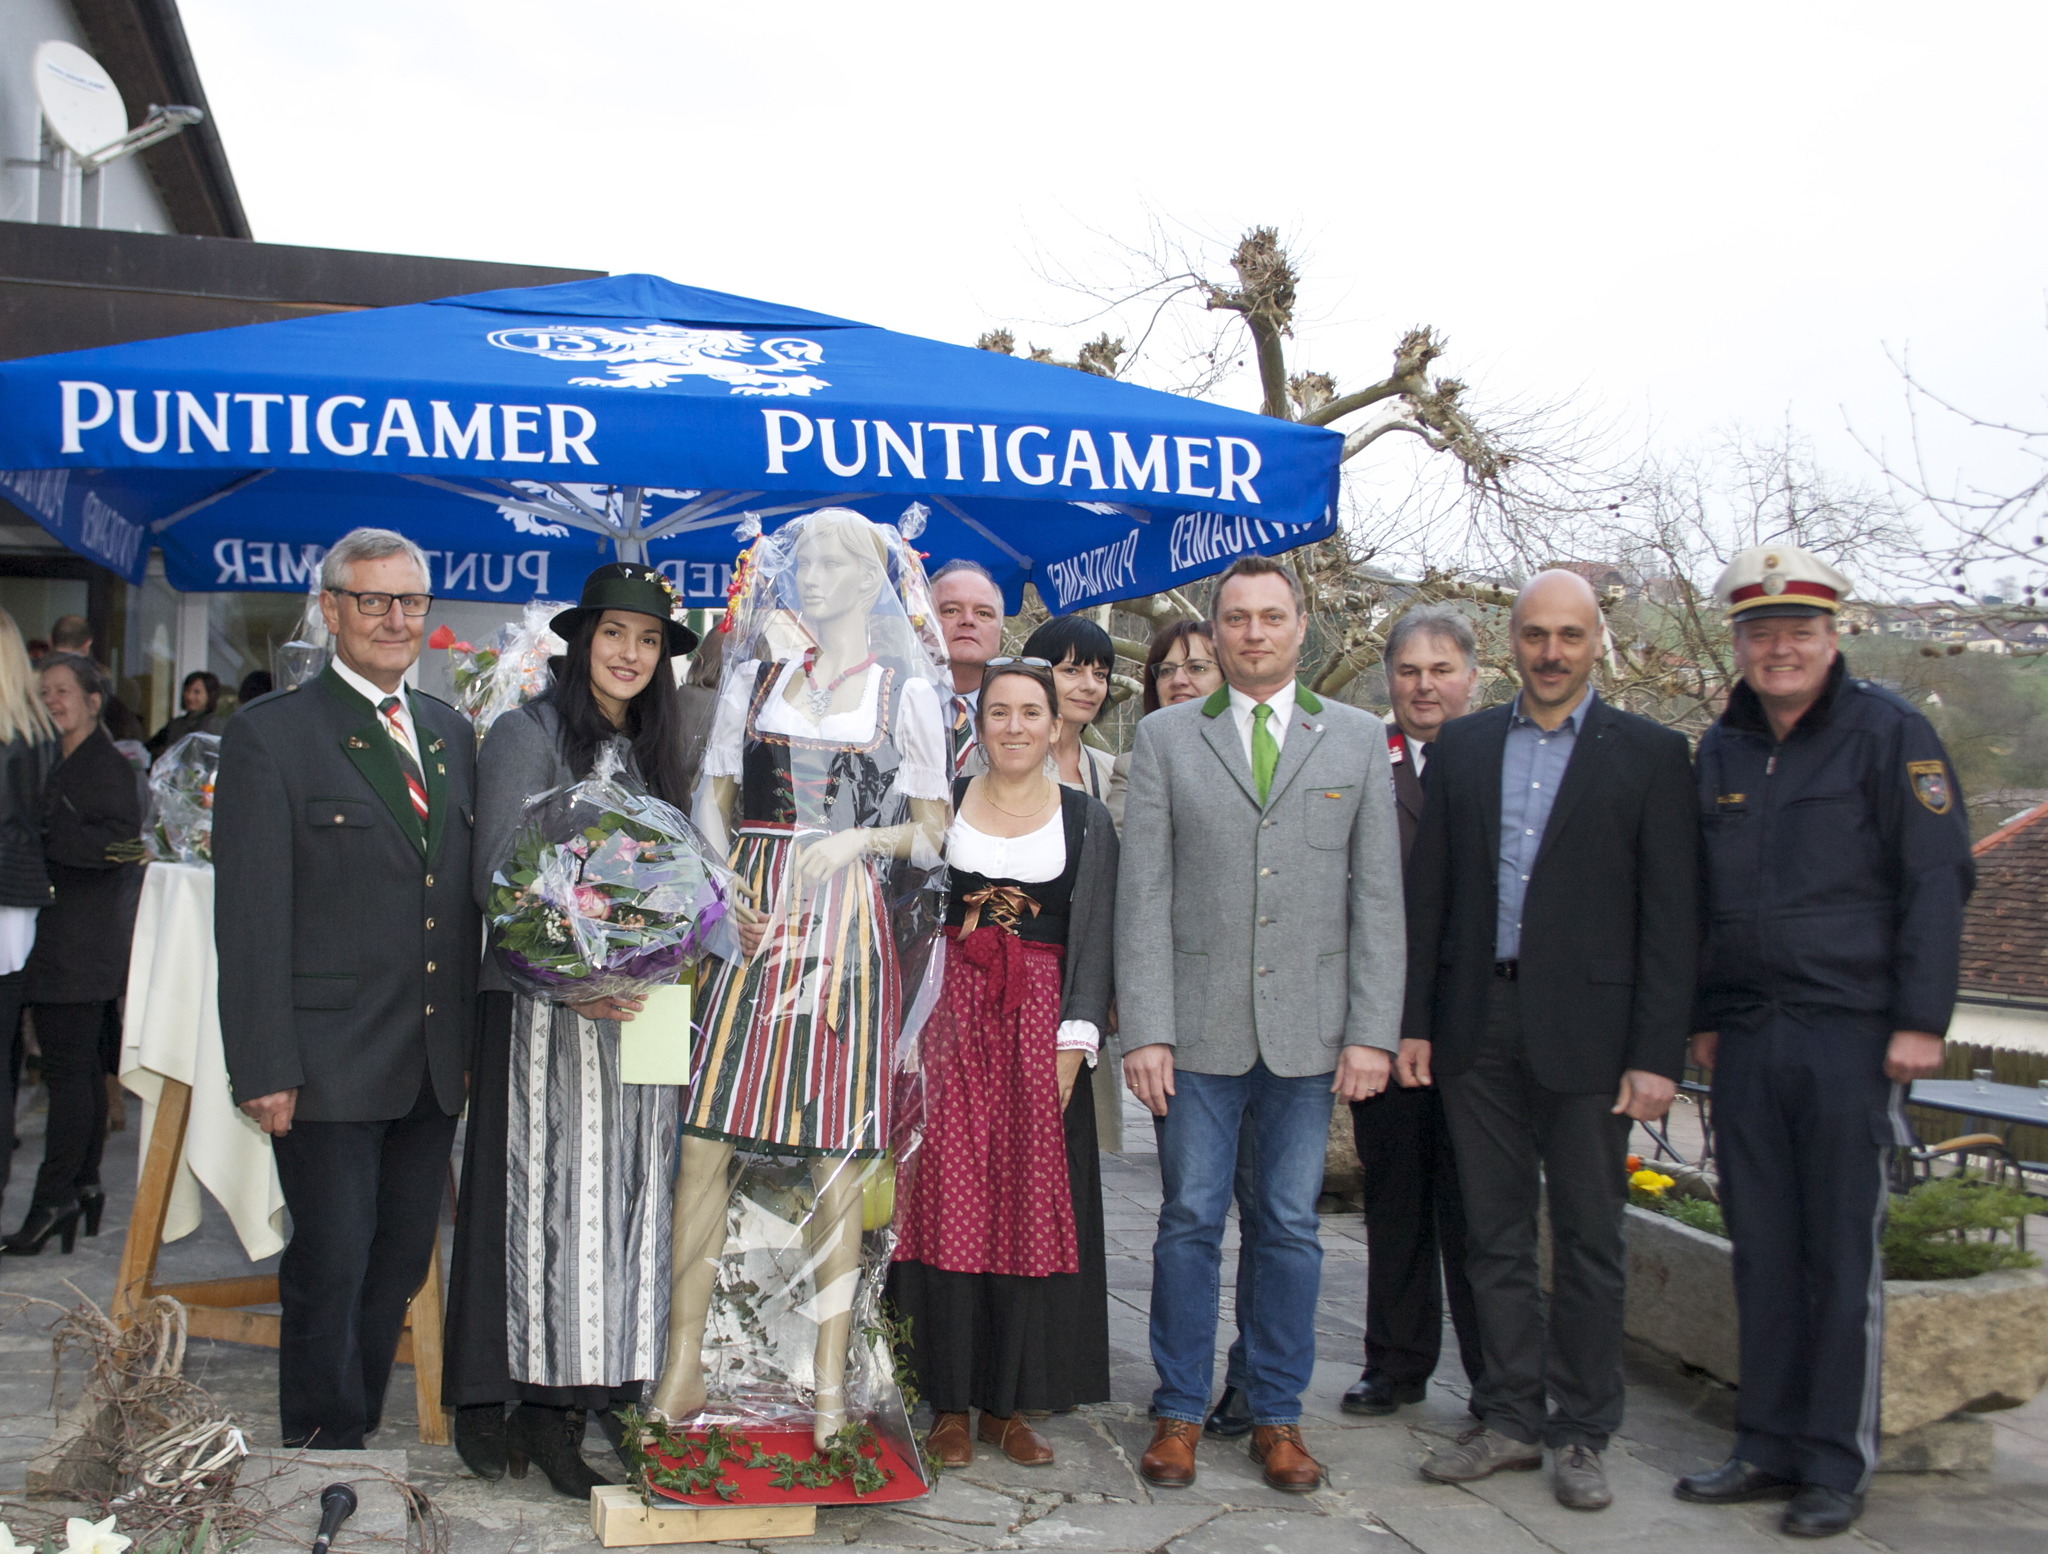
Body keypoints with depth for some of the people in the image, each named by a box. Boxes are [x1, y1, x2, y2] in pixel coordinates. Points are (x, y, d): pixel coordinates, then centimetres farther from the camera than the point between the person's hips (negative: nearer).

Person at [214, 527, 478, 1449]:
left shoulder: (452, 733, 13)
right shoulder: (271, 734, -5)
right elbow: (249, 916, -9)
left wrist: (474, 1040, 10)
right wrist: (265, 1068, -14)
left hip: (435, 1064, 6)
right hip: (331, 1063, -5)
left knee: (399, 1268, 14)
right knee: (329, 1270, 3)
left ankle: (358, 1434, 29)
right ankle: (324, 1450, 19)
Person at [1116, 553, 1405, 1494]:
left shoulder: (1357, 740, 7)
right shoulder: (1166, 737, 5)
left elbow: (1378, 897, 5)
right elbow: (1143, 894, 0)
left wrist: (1372, 1031, -3)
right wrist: (1145, 1029, -7)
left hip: (1308, 1032, 1)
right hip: (1199, 1028, -1)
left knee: (1289, 1229, 9)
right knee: (1190, 1223, 5)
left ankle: (1277, 1417, 23)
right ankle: (1180, 1413, 20)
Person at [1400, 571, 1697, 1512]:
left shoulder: (1648, 754, -1)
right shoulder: (1461, 746, 9)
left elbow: (1669, 917, -4)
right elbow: (1427, 893, 9)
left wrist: (1657, 1054, -10)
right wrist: (1414, 1020, 4)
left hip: (1586, 1031, -3)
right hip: (1477, 1026, 3)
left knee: (1588, 1241, 7)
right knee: (1493, 1233, 11)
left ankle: (1581, 1434, 20)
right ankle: (1509, 1418, 24)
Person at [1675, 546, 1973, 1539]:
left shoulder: (1889, 733, -1)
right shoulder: (1720, 751, 13)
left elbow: (1938, 882, -6)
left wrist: (1920, 1022, -11)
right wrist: (1702, 1018, 14)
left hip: (1851, 1035, -4)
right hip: (1747, 1039, 5)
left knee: (1843, 1258, 2)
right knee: (1763, 1253, 9)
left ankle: (1837, 1466, 14)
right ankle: (1769, 1448, 20)